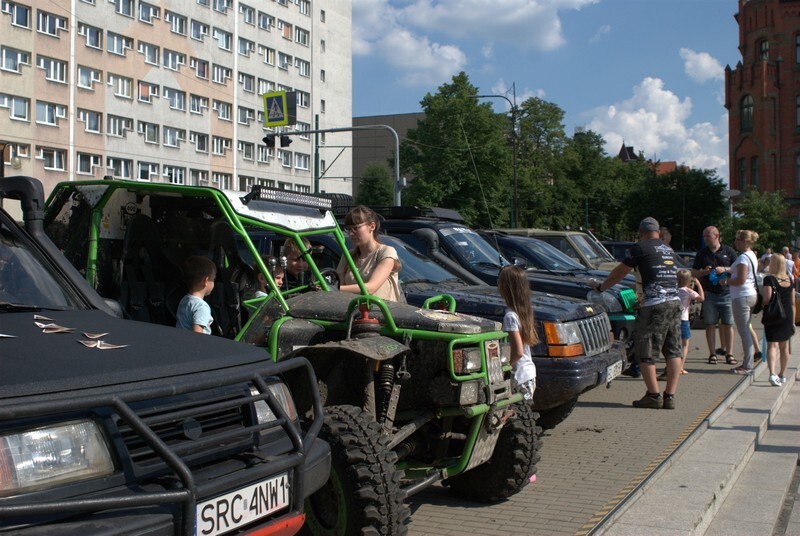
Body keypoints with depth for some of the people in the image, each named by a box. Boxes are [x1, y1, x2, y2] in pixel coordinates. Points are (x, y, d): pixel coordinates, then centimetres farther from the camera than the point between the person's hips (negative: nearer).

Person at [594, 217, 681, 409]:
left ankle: (654, 395, 2)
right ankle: (670, 396, 9)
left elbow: (619, 273, 3)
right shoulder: (669, 250, 19)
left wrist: (601, 287, 17)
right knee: (673, 351, 8)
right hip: (675, 303, 7)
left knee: (646, 351, 2)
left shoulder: (640, 248, -1)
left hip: (654, 305, -7)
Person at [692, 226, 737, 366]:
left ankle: (729, 354, 6)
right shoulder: (702, 253, 9)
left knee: (728, 325, 0)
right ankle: (712, 354, 6)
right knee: (710, 325, 0)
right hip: (709, 294, 1)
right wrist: (704, 272, -10)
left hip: (727, 292, -1)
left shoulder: (728, 251, 5)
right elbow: (693, 272, 11)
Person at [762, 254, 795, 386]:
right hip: (787, 316, 5)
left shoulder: (769, 279, -10)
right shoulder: (790, 280, 7)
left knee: (772, 345, -8)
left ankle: (772, 373, -28)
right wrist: (793, 321, 15)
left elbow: (767, 299, -21)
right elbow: (793, 303, 10)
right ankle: (783, 375, 29)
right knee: (784, 346, 17)